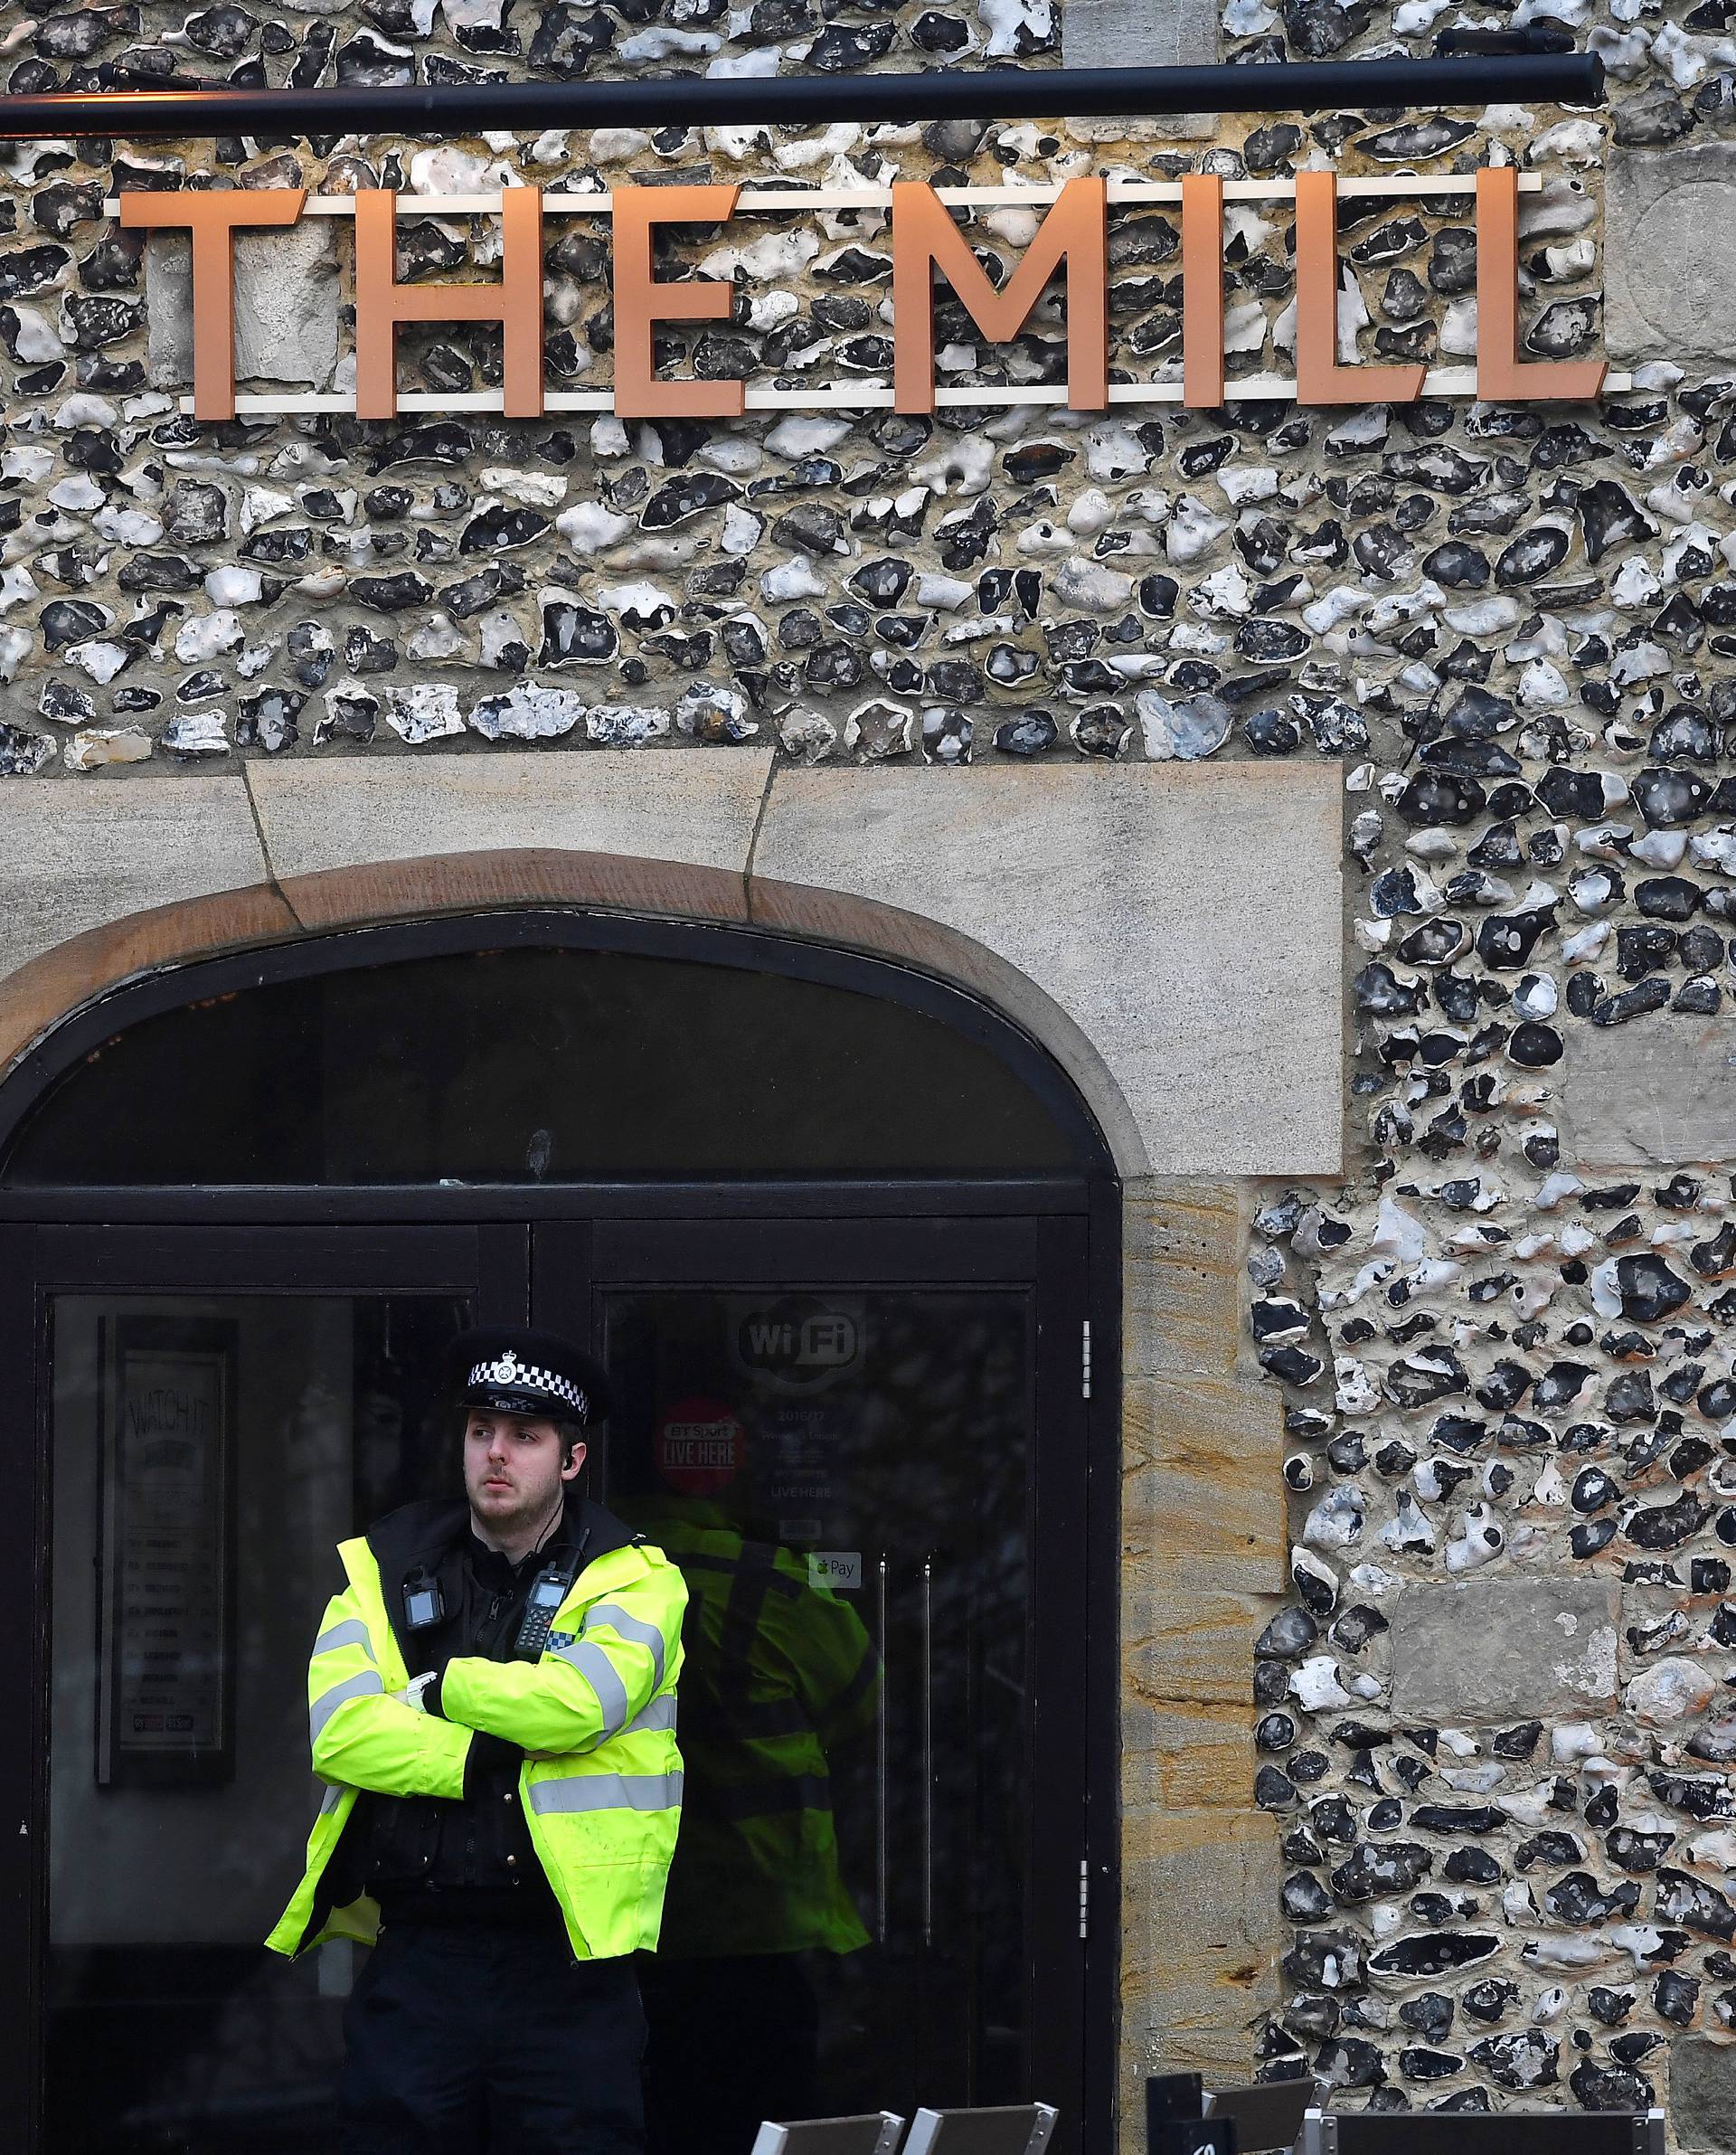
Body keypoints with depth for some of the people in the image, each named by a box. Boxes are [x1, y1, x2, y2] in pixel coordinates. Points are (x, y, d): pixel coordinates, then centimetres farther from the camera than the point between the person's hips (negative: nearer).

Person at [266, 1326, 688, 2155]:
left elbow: (576, 1701, -16)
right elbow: (338, 1729, -6)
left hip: (566, 1965, -2)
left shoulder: (630, 1580, 5)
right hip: (416, 1956, 2)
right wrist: (496, 1759, -12)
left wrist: (431, 1690, -4)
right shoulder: (383, 1570, 11)